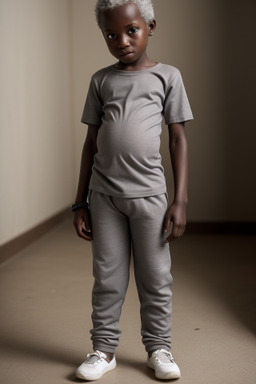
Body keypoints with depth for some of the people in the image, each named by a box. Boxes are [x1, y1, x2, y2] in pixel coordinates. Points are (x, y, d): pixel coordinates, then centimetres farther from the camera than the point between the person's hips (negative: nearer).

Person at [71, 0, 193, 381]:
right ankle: (104, 349, 21)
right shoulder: (101, 80, 9)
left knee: (156, 278, 6)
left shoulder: (167, 76, 4)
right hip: (104, 195, 2)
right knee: (107, 278, 8)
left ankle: (158, 348, 22)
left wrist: (180, 201, -4)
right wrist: (80, 202, 8)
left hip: (149, 194, -1)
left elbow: (178, 140, 2)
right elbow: (91, 142, 10)